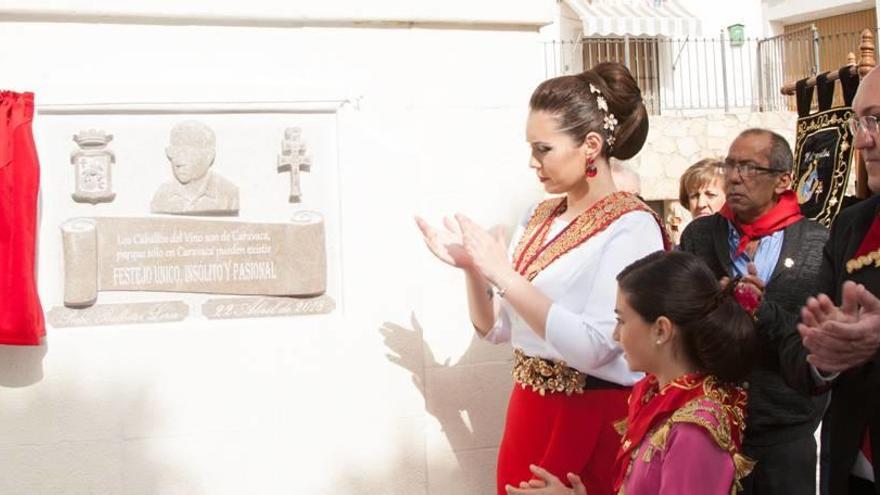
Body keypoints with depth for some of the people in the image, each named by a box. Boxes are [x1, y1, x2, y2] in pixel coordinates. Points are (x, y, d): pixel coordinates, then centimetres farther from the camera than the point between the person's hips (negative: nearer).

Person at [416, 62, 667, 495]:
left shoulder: (631, 227, -15)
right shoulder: (539, 217, 6)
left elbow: (592, 346, -25)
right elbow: (496, 329, 8)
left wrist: (503, 276, -24)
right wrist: (471, 270, -9)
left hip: (592, 418, -6)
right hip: (529, 410, 7)